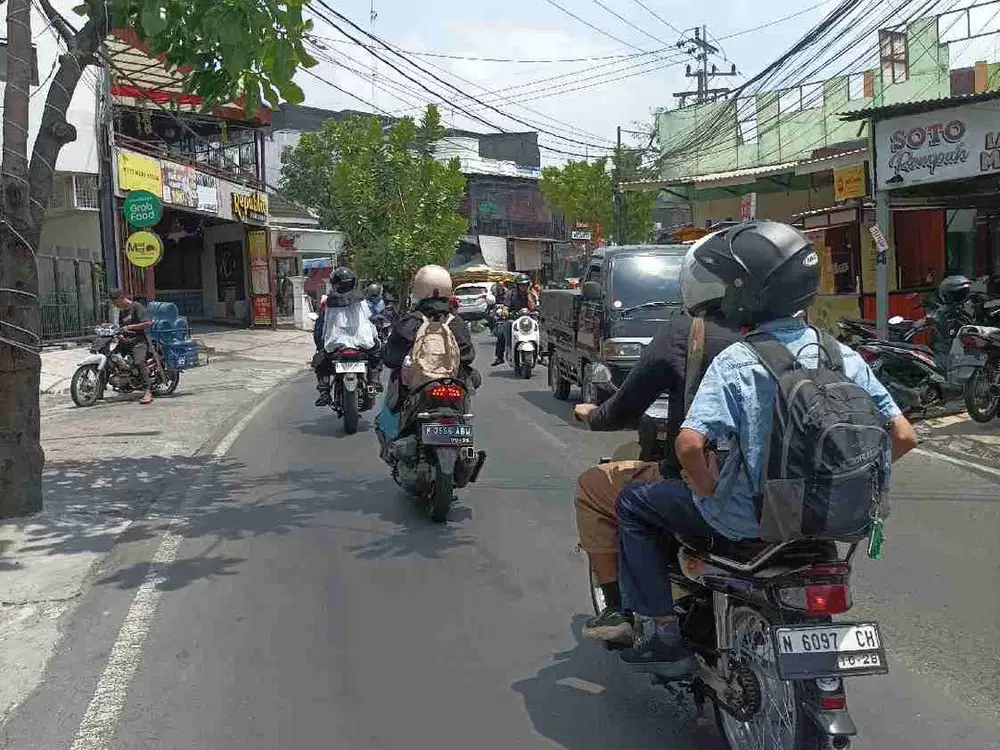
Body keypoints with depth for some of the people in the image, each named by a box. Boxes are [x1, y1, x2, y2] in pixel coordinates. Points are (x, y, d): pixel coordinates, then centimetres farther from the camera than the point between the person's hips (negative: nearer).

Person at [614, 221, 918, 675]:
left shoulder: (736, 362, -18)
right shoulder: (844, 356, -1)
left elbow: (690, 444, -29)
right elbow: (903, 437, 1)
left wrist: (708, 490, -10)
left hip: (750, 517, -6)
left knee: (635, 504, 12)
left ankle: (666, 636, 10)